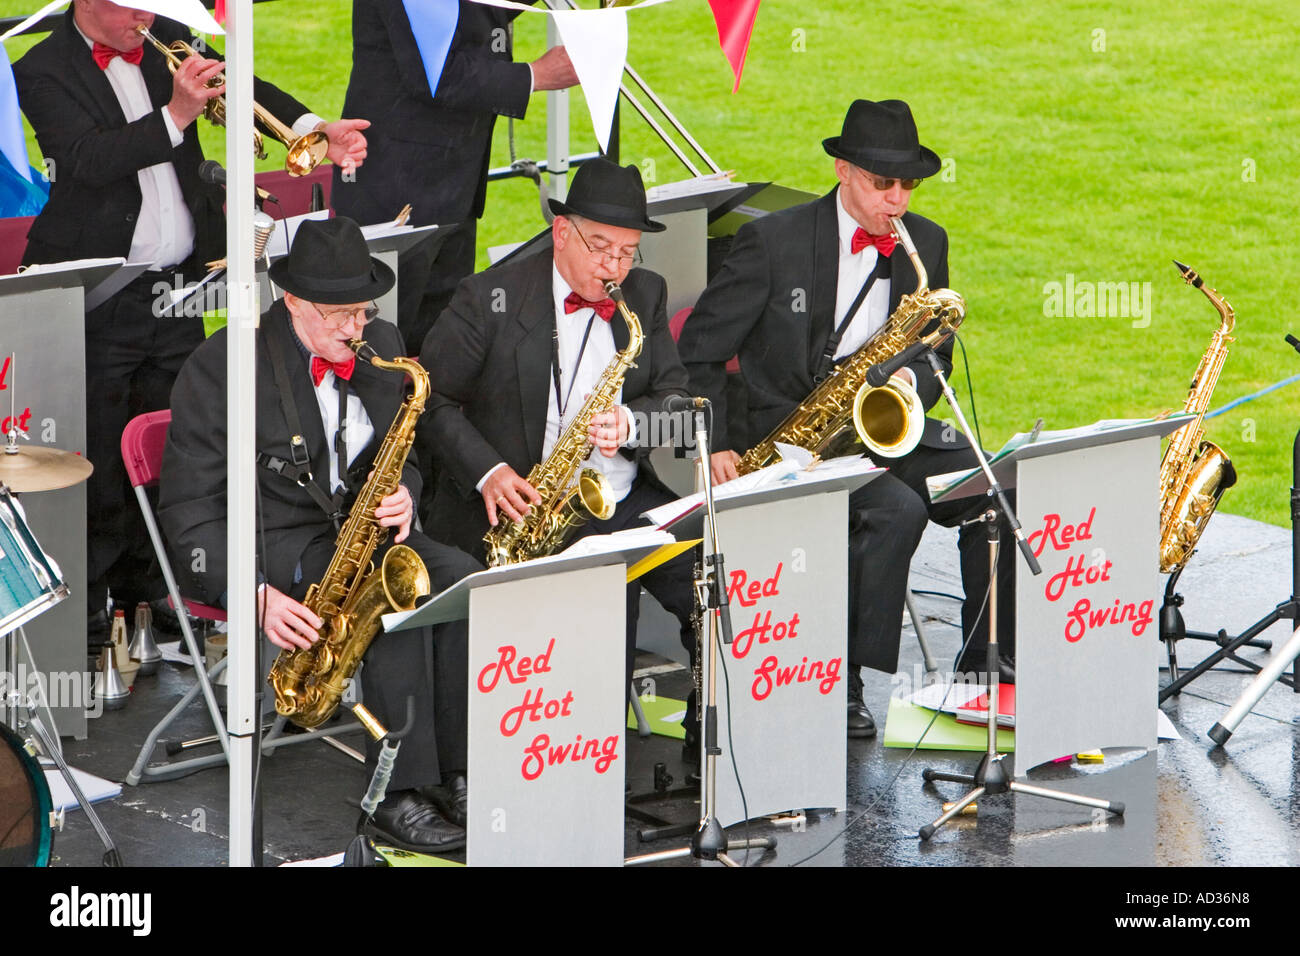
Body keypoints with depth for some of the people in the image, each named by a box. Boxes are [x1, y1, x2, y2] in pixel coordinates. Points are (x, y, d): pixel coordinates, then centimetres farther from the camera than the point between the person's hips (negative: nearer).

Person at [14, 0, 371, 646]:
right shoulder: (44, 72, -9)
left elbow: (243, 90, 1)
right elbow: (87, 161, -23)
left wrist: (316, 128, -17)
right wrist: (174, 117, -32)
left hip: (177, 288, 6)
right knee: (96, 457, -3)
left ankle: (145, 585, 26)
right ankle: (85, 610, 7)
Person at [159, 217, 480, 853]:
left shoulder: (382, 347, 6)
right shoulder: (223, 366, -13)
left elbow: (399, 459, 19)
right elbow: (188, 507, -12)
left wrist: (400, 497, -8)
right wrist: (255, 594, -24)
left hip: (353, 530, 6)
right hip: (264, 543, -6)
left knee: (463, 581, -22)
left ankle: (456, 777, -20)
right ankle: (398, 798, -29)